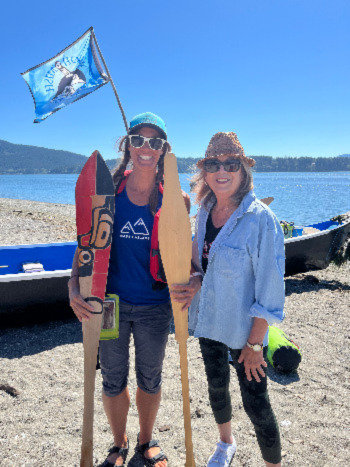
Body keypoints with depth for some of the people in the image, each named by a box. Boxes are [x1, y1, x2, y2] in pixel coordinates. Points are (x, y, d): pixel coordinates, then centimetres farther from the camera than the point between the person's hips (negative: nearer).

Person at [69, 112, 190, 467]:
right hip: (110, 304, 0)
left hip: (154, 307, 0)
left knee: (150, 378, 19)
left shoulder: (175, 199, -6)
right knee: (113, 379, 17)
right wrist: (74, 284, -17)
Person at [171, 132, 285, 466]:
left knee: (255, 402, 5)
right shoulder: (205, 211, -1)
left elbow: (270, 288, -19)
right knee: (216, 386, 24)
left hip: (244, 328, -6)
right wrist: (196, 280, -11)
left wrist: (255, 343, -16)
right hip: (208, 320, 6)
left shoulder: (260, 219, -21)